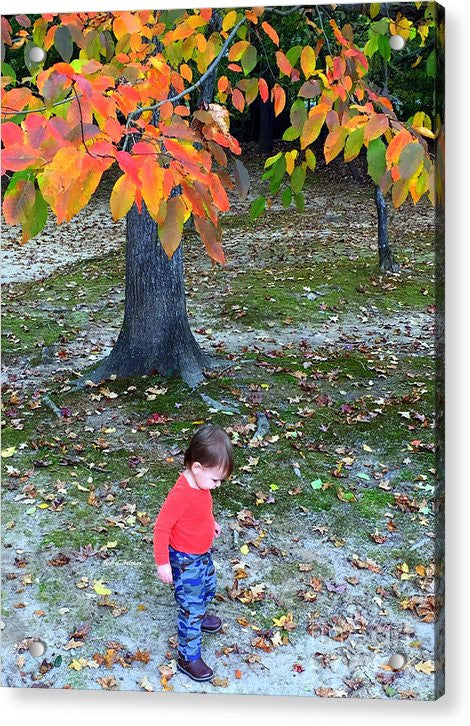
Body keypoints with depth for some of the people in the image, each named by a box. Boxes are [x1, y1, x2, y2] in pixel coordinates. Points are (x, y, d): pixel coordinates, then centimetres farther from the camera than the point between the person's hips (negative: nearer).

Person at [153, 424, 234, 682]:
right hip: (185, 561, -9)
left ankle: (199, 617, 57)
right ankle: (188, 658, 18)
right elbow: (161, 527, -28)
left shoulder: (200, 482, -8)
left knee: (208, 587, 30)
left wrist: (211, 523, 17)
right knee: (191, 608, 2)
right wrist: (162, 562, -23)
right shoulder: (181, 494, -35)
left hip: (203, 554, 9)